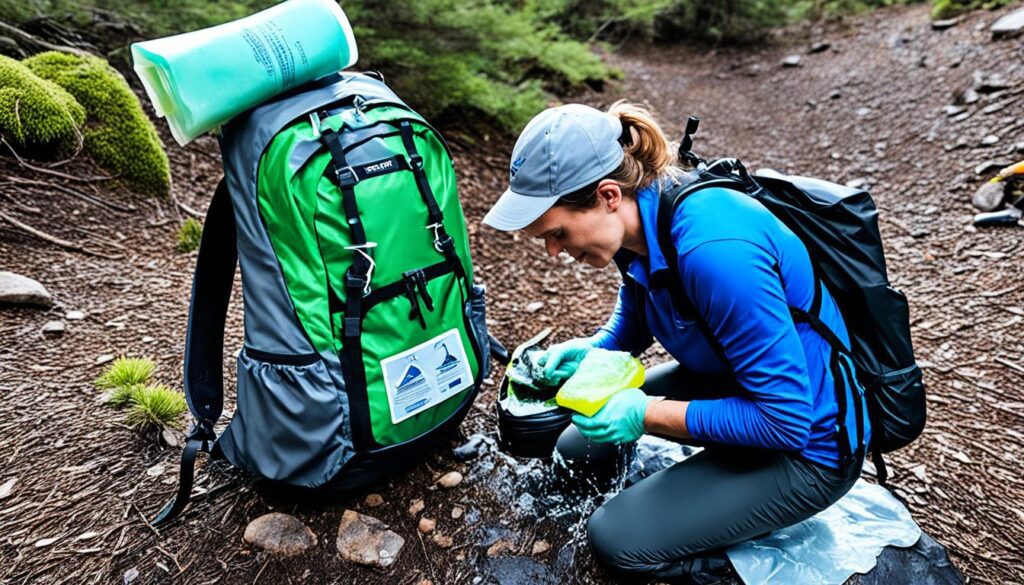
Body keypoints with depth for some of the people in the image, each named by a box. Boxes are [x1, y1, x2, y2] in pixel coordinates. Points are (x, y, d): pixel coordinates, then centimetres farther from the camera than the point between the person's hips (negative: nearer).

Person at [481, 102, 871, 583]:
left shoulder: (713, 251, -37)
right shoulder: (644, 218, -9)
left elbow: (786, 419, -29)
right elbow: (633, 321, 10)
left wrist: (648, 414, -25)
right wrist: (591, 353, -10)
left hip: (807, 441, -8)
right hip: (732, 381, 8)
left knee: (615, 539, -13)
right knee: (577, 442, 12)